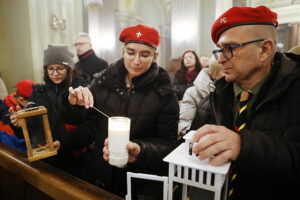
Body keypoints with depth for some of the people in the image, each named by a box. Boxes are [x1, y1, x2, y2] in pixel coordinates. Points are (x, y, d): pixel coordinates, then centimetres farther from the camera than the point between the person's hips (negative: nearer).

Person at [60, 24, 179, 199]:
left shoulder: (164, 92, -14)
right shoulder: (105, 80, -7)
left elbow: (168, 144, -12)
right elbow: (79, 119, 1)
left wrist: (140, 151, -31)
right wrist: (73, 104, -21)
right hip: (103, 173, 3)